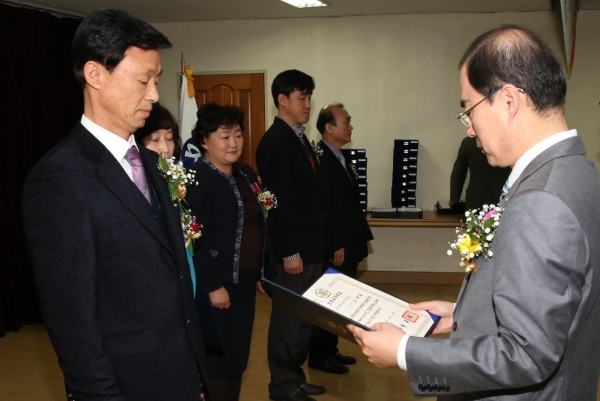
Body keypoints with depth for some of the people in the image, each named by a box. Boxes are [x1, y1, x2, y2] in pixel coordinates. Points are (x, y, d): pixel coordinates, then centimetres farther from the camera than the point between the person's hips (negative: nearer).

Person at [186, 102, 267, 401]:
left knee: (239, 355, 16)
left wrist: (262, 271, 13)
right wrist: (212, 286, -20)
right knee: (219, 357, 5)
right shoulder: (196, 179, -15)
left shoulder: (246, 174, 11)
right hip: (218, 283, -8)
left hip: (245, 280, 8)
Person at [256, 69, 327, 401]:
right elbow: (278, 200, -18)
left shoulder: (299, 138, 14)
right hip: (293, 250, -9)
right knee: (288, 318, 3)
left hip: (310, 246, 9)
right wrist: (290, 252, -19)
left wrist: (315, 245, 13)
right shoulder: (275, 141, -14)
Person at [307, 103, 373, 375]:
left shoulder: (338, 158, 14)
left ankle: (330, 350, 28)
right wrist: (335, 246, -20)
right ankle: (319, 356, 15)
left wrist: (359, 238, 13)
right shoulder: (321, 159, -17)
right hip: (334, 249, -10)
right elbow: (324, 207, -21)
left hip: (347, 245, 10)